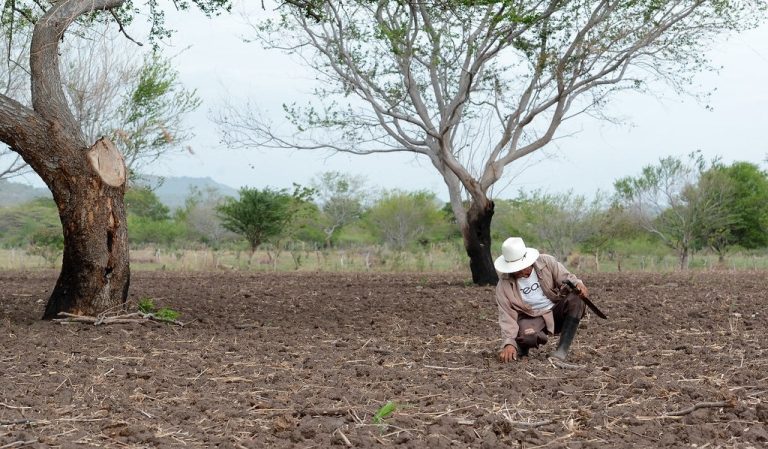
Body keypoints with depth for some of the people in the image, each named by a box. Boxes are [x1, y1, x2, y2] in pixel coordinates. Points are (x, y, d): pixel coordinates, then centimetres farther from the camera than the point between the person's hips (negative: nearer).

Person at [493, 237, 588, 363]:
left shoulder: (546, 262, -9)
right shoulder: (504, 286, -11)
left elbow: (565, 278, -4)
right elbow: (507, 317, -14)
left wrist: (578, 284, -28)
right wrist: (509, 343, -27)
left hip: (557, 311, 2)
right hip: (531, 318, -2)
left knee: (576, 298, -29)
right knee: (527, 336, -38)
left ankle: (562, 350, -25)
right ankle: (522, 345, 4)